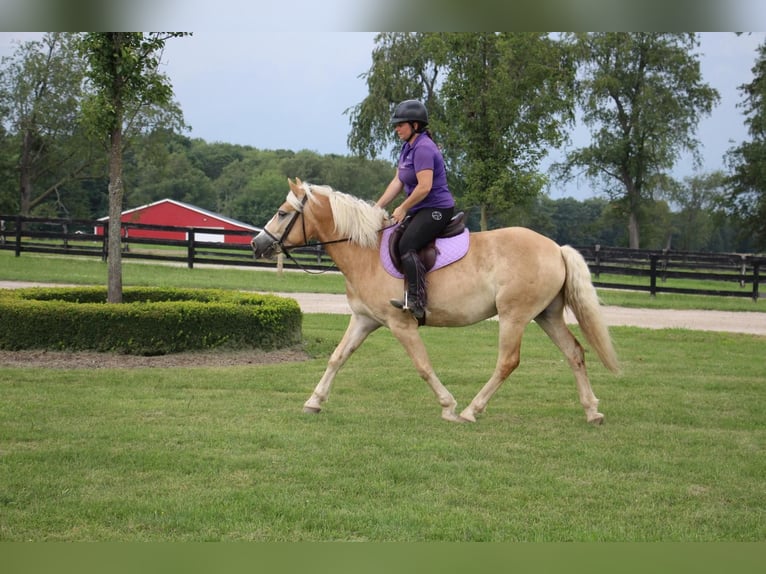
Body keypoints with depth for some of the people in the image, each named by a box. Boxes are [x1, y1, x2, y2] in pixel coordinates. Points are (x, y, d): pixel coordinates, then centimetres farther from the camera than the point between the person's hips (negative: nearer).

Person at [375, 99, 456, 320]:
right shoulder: (408, 147, 14)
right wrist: (378, 207, 7)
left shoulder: (423, 148, -18)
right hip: (420, 210, 11)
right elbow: (397, 182, 15)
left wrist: (403, 208, -14)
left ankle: (416, 302, -28)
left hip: (437, 209, -11)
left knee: (406, 246, -24)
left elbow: (424, 187, -25)